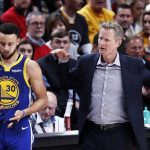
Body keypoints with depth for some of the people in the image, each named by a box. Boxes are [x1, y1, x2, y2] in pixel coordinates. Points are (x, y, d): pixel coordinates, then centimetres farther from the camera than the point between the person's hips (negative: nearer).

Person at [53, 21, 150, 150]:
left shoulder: (134, 65, -1)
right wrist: (63, 62, 2)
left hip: (120, 134, -2)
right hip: (91, 133, 2)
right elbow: (67, 82, 16)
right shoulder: (86, 62, 6)